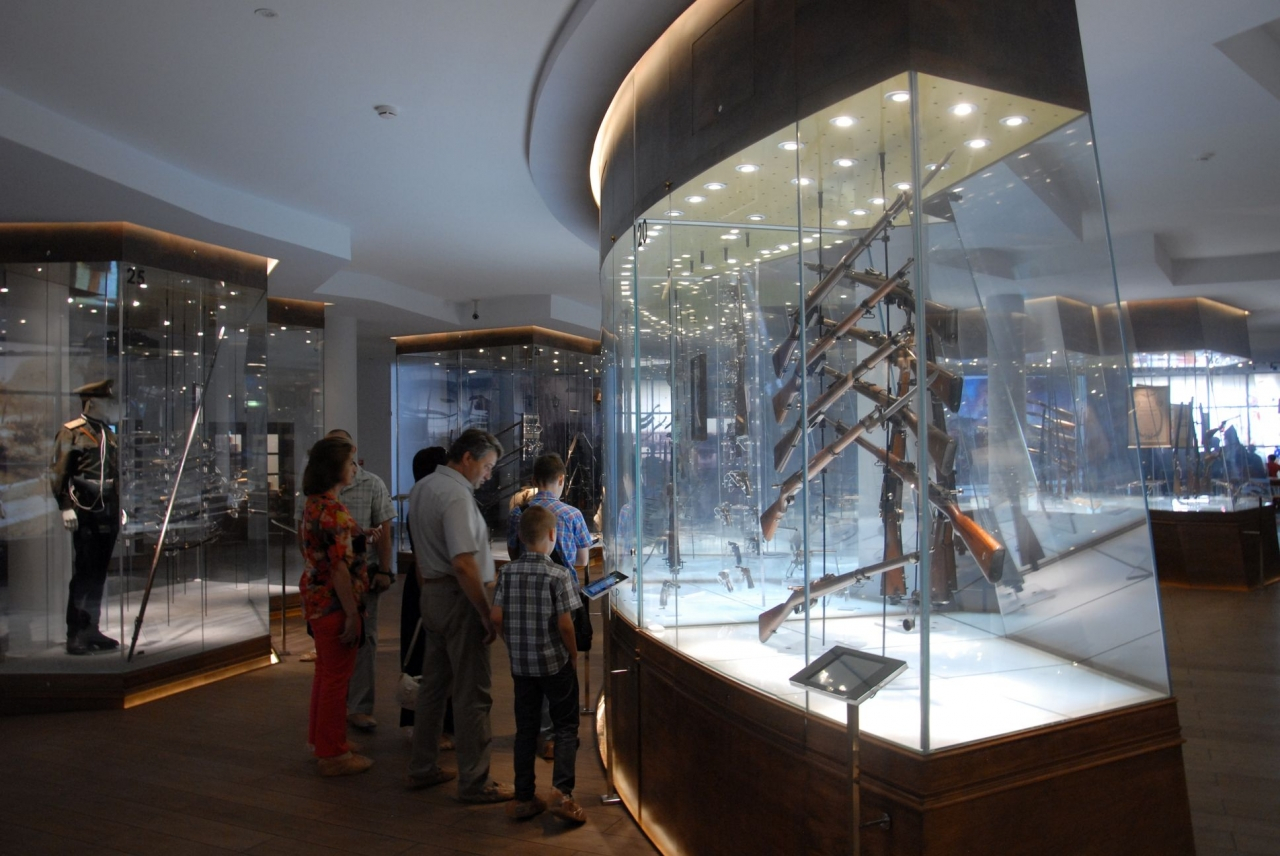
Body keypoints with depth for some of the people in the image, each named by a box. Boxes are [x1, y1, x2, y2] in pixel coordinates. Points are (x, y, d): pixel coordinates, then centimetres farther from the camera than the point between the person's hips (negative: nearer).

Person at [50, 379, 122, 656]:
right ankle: (74, 635, 1)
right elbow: (58, 474, -9)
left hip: (108, 515, 7)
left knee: (99, 574, 10)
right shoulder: (71, 432, -4)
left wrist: (119, 507, 21)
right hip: (86, 514, -7)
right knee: (83, 574, -6)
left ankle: (91, 630, 18)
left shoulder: (108, 434, 18)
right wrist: (66, 507, -16)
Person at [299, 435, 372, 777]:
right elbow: (340, 568, -24)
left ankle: (321, 739, 37)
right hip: (335, 603, -10)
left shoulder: (313, 504, 8)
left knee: (326, 672, 22)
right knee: (336, 677, 3)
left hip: (315, 598, 10)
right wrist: (352, 614, -21)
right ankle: (333, 755, 16)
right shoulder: (334, 511, -23)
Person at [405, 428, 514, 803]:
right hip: (459, 599, -10)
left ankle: (423, 768, 29)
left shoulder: (420, 488, 12)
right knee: (472, 691, -1)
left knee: (433, 684, 18)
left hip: (431, 595, 10)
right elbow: (464, 564, -25)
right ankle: (475, 782, 7)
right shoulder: (456, 495, -19)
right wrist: (488, 615, -20)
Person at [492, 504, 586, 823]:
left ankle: (523, 797, 21)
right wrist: (573, 655, -1)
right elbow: (565, 623, -16)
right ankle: (561, 791, -1)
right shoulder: (559, 575, -15)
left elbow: (496, 617, -2)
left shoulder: (508, 573, -1)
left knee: (525, 730, 15)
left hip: (521, 664, 4)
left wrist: (516, 645, 12)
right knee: (566, 727, 9)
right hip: (555, 663, -4)